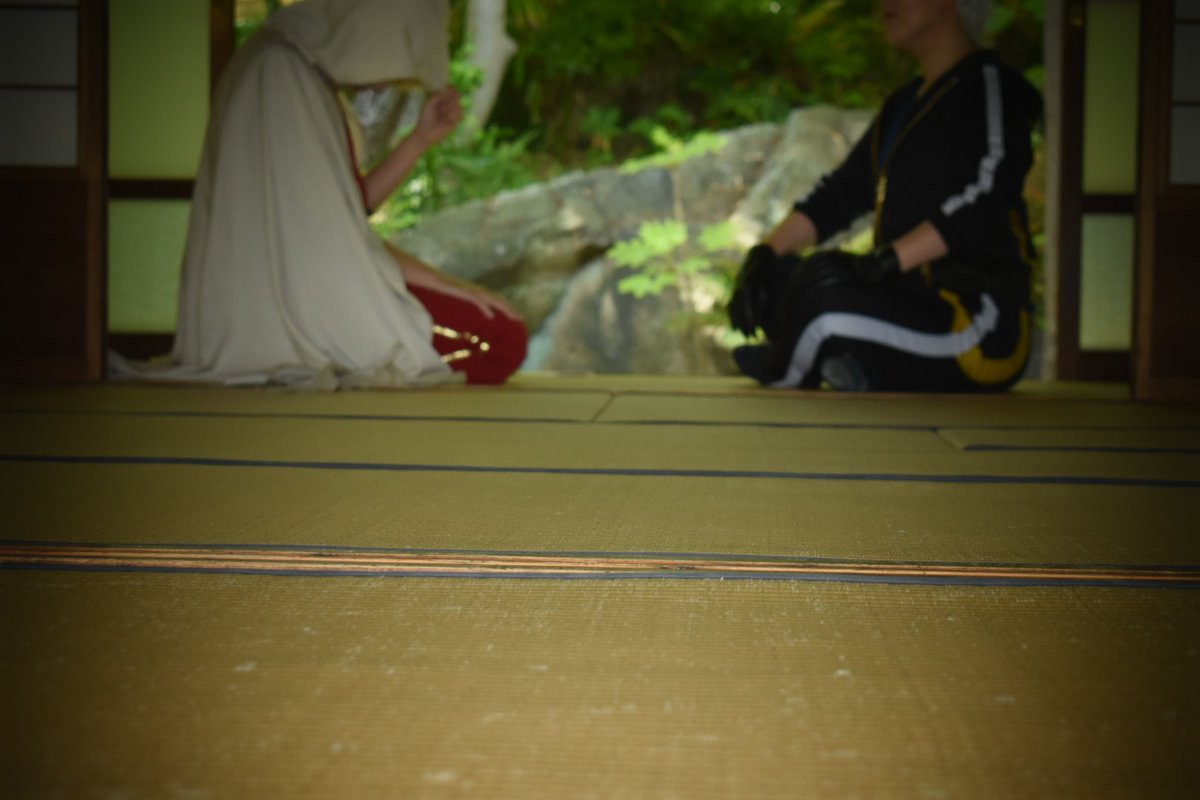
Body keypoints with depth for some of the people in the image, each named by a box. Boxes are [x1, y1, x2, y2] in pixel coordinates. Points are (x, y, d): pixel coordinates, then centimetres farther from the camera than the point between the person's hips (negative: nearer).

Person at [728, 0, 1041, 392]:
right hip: (911, 300, 9)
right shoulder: (904, 105, 22)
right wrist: (765, 252, 7)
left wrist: (888, 259, -29)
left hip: (979, 331, -9)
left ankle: (784, 380, 3)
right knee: (772, 278, 3)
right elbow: (839, 194, 22)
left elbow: (985, 199, -21)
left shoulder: (989, 85, -6)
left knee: (819, 299, -29)